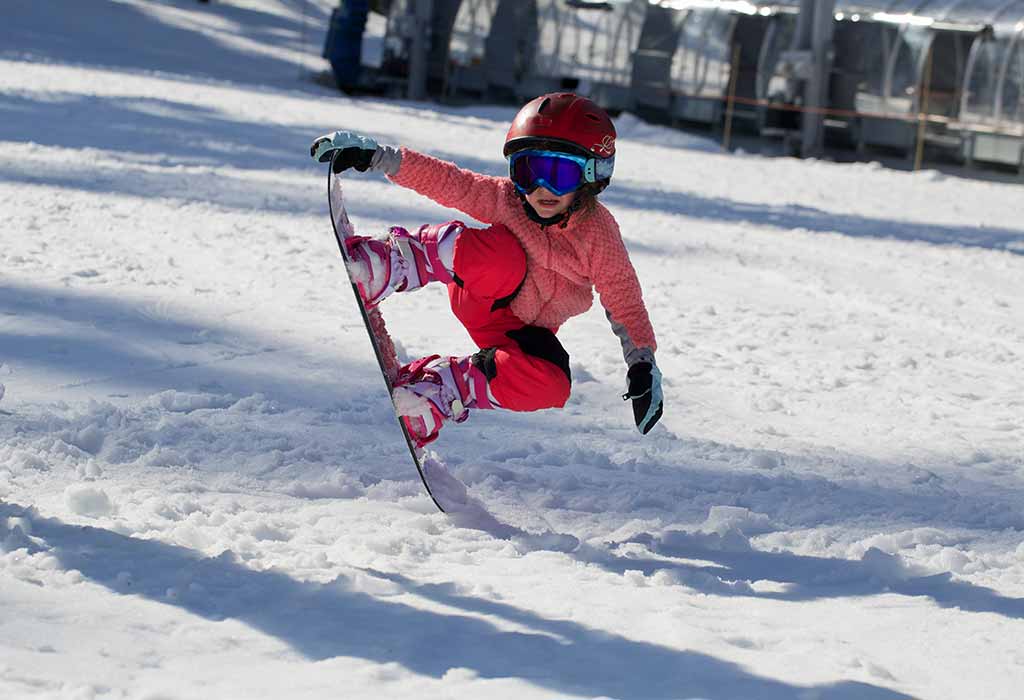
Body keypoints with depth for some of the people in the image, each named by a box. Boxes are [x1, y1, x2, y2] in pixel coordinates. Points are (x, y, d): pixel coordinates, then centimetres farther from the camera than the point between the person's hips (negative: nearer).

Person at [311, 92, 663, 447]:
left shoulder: (597, 233, -17)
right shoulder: (506, 197, -12)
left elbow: (623, 298, -15)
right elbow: (444, 180, -10)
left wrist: (642, 362, -25)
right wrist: (375, 155, -19)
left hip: (521, 332, 1)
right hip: (480, 298, -1)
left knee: (550, 385, -33)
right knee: (502, 253, -34)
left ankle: (426, 392, -23)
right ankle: (388, 264, -38)